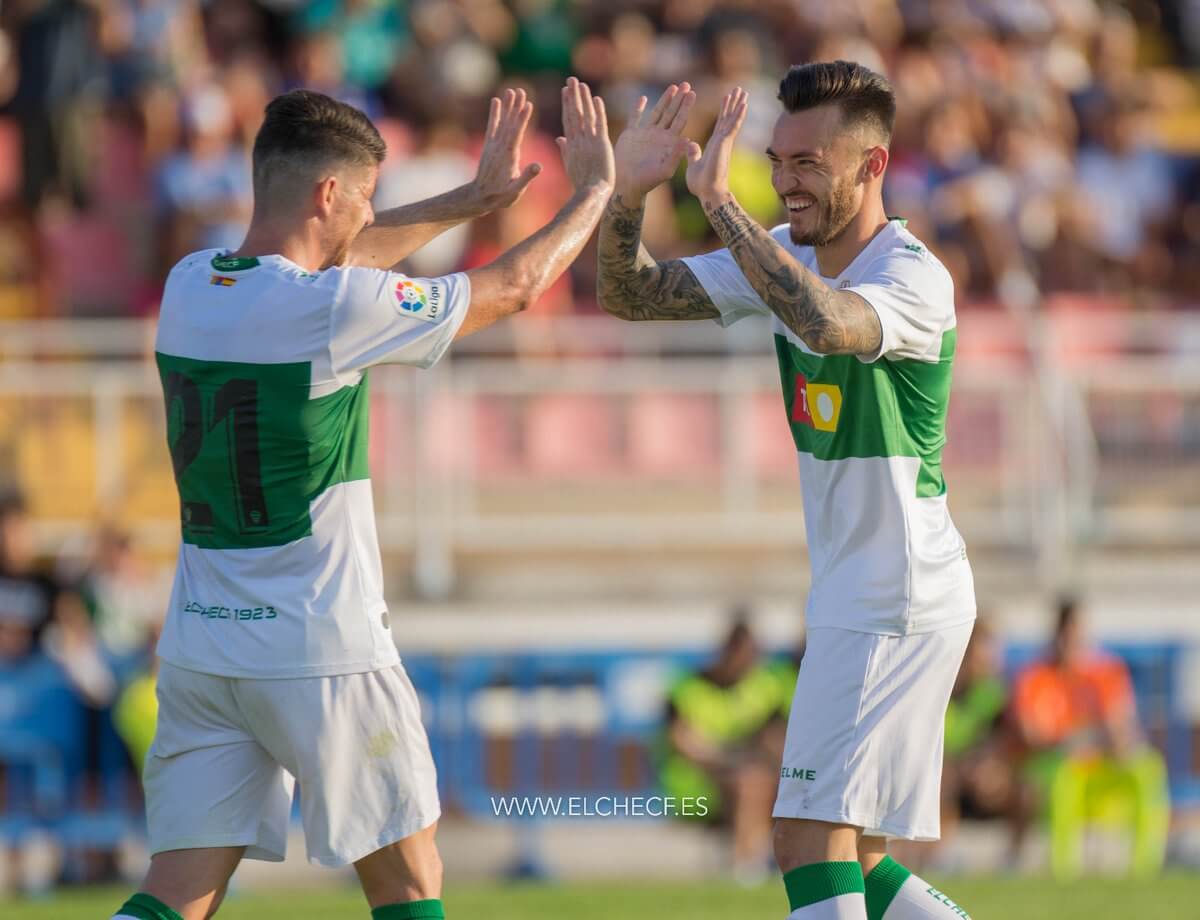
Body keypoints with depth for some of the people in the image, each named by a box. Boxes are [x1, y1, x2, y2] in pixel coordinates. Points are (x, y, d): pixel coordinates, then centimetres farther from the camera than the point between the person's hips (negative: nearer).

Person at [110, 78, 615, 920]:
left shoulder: (190, 286, 4)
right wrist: (596, 191, 15)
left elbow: (331, 261, 24)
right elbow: (516, 285, -3)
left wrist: (471, 198, 32)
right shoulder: (334, 311, -15)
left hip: (199, 649, 6)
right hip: (321, 650, -6)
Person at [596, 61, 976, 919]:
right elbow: (630, 295, 4)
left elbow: (829, 324, -41)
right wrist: (628, 191, -15)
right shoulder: (784, 256, 6)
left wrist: (719, 200, -38)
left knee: (811, 835, -17)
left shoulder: (915, 279, -19)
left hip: (898, 597, -9)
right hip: (848, 593, 9)